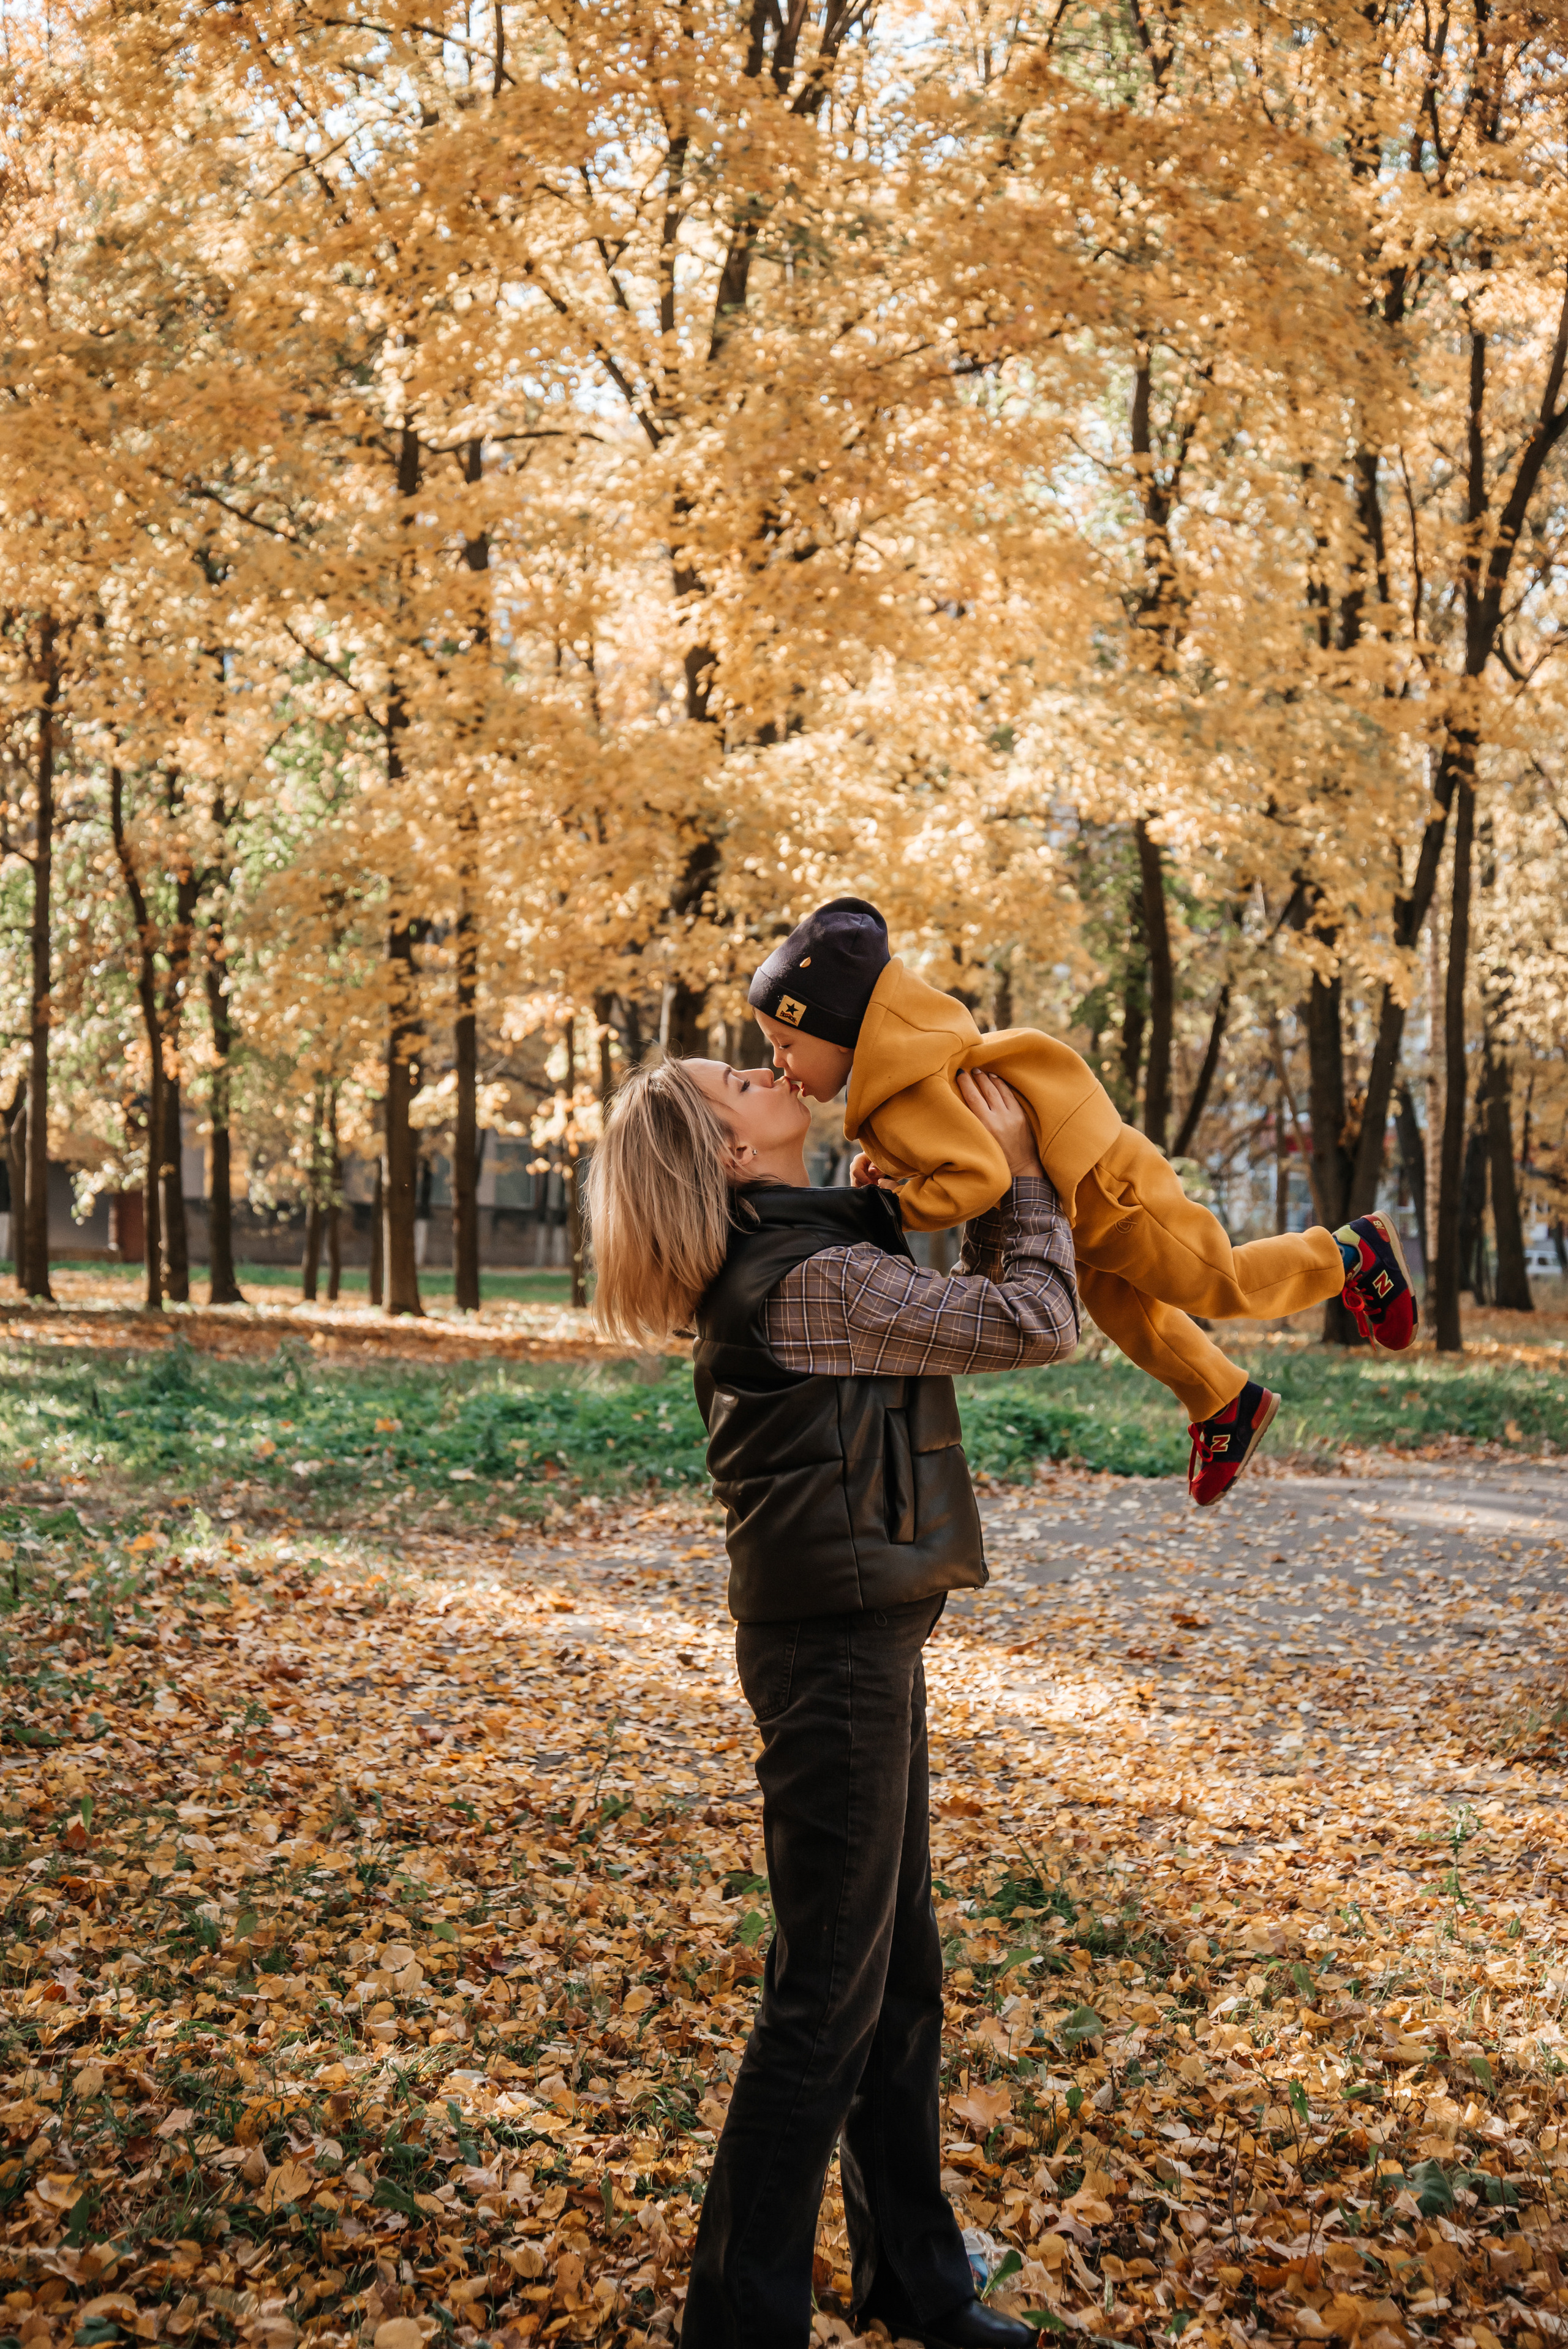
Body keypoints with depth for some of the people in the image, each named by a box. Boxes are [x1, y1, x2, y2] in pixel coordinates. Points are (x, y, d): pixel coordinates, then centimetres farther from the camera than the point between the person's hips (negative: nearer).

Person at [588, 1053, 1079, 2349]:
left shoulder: (793, 1257, 11)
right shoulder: (815, 1278, -19)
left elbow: (972, 1313, 19)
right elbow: (1036, 1324, -16)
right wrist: (1025, 1172, -4)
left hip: (862, 1637, 10)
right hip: (837, 1647, -10)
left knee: (900, 1967, 18)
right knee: (829, 1990, 0)